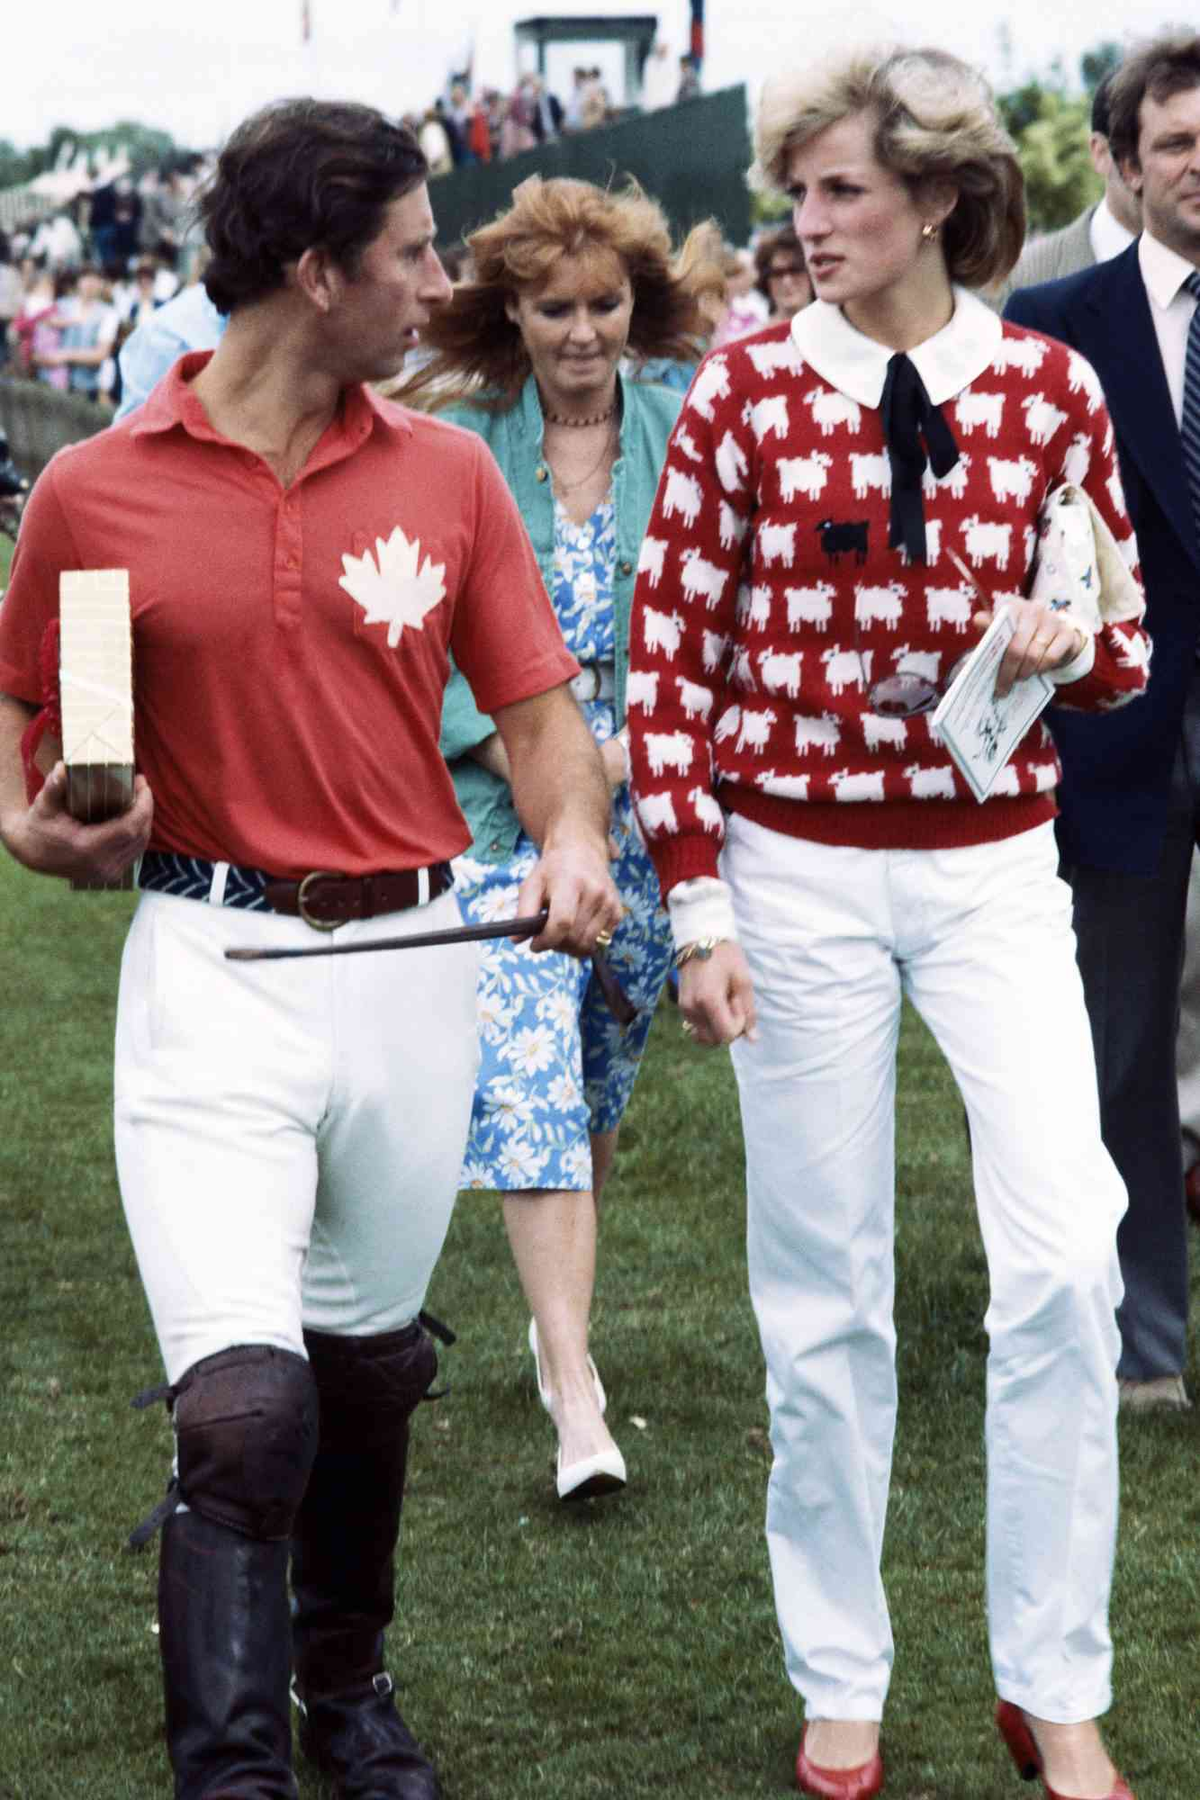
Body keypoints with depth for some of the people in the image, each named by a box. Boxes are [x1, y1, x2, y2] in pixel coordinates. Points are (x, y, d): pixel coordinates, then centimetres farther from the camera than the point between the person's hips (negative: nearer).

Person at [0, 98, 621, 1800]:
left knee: (371, 1371, 18)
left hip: (412, 961, 4)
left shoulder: (447, 473, 4)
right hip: (214, 970, -3)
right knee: (242, 1403, -14)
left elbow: (537, 703, 6)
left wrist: (573, 837, -14)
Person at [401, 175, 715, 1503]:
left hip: (647, 810, 2)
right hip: (500, 811, -2)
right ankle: (576, 1401, -15)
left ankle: (560, 1318, 34)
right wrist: (522, 753, -13)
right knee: (530, 1087, -13)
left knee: (601, 1083, 12)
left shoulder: (685, 437, 0)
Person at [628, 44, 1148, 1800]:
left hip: (994, 869, 1)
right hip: (798, 871, 0)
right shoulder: (749, 386, -3)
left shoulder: (1050, 386, 1)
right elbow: (671, 653, -1)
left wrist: (1070, 641, -15)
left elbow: (1126, 649, 9)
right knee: (824, 1290, 6)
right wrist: (696, 902, -5)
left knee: (1066, 1258, -11)